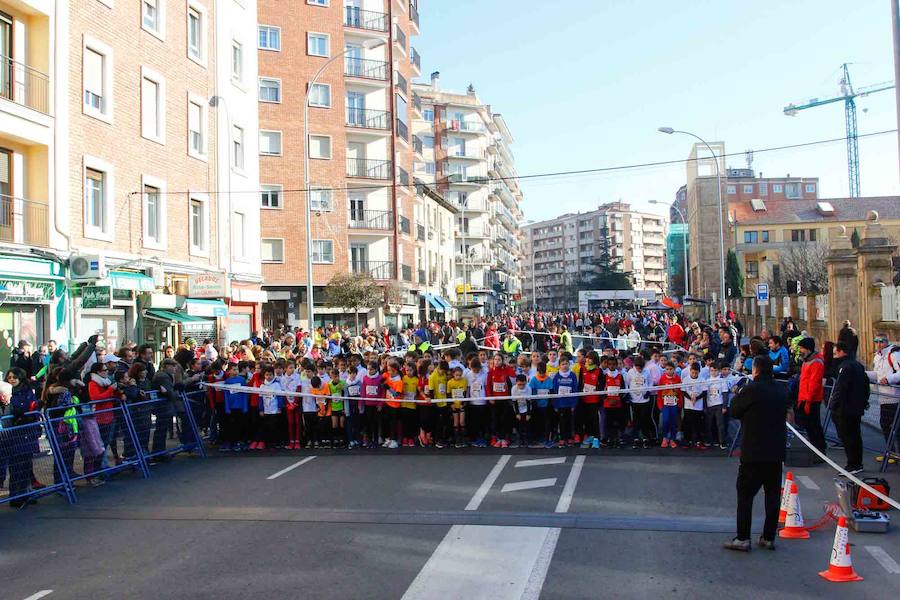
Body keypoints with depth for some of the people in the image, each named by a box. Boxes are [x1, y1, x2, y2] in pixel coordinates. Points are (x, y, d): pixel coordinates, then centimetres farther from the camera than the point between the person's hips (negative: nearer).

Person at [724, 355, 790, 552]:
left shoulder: (751, 389, -14)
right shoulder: (781, 390, 5)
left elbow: (734, 411, -4)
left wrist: (737, 394, 14)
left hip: (754, 451, -6)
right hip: (776, 451, 6)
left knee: (745, 494, 1)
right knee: (773, 495, 12)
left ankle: (743, 538, 0)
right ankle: (769, 537, 16)